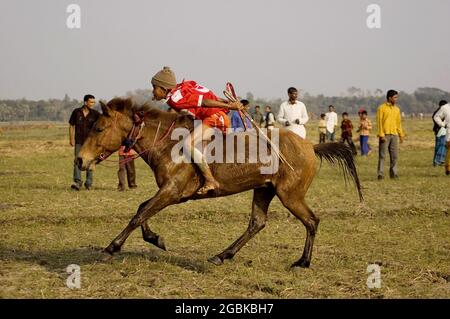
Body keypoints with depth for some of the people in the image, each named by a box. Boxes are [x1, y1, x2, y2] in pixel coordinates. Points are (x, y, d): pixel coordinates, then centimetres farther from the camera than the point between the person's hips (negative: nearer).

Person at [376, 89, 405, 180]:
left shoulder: (397, 109, 14)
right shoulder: (382, 108, -3)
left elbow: (399, 123, 18)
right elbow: (379, 122, -7)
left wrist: (401, 134, 12)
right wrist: (381, 134, -15)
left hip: (394, 135, 5)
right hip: (385, 135, -5)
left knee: (394, 156, 4)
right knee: (382, 155, -5)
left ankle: (393, 173, 11)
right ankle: (380, 174, -5)